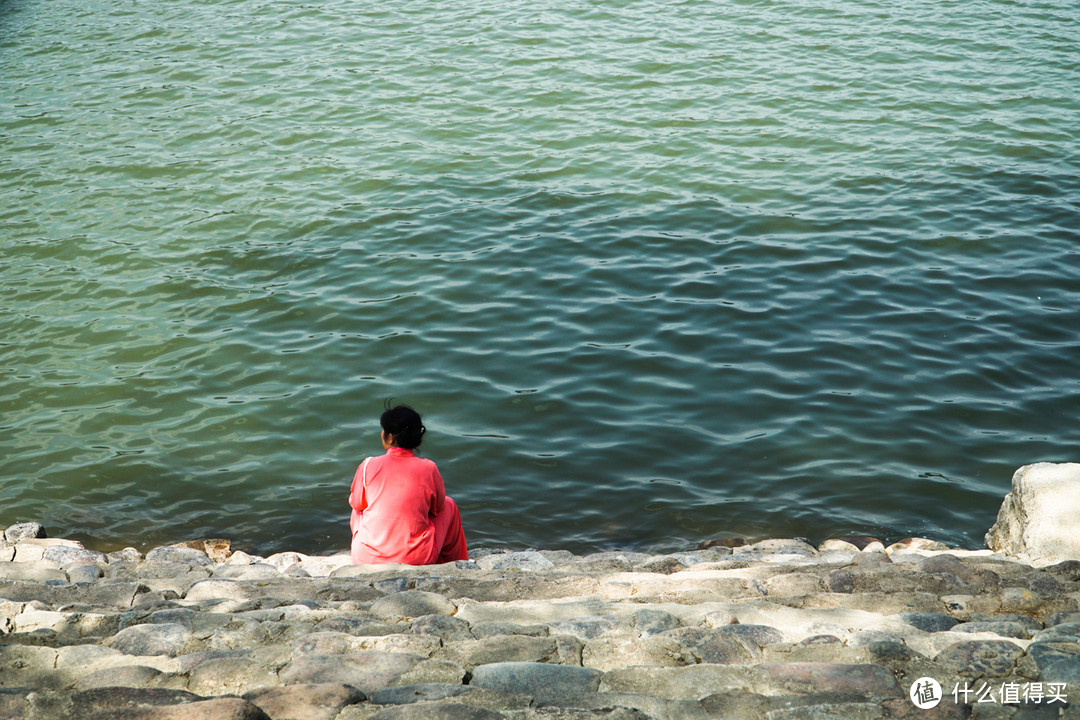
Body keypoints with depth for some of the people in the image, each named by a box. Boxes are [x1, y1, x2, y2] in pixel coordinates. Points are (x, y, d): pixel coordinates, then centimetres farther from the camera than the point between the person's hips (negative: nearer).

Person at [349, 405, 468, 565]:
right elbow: (438, 506, 6)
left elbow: (356, 503, 7)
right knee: (449, 505, 25)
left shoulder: (368, 466, -10)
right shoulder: (428, 469, -9)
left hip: (367, 558, 1)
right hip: (418, 559, -1)